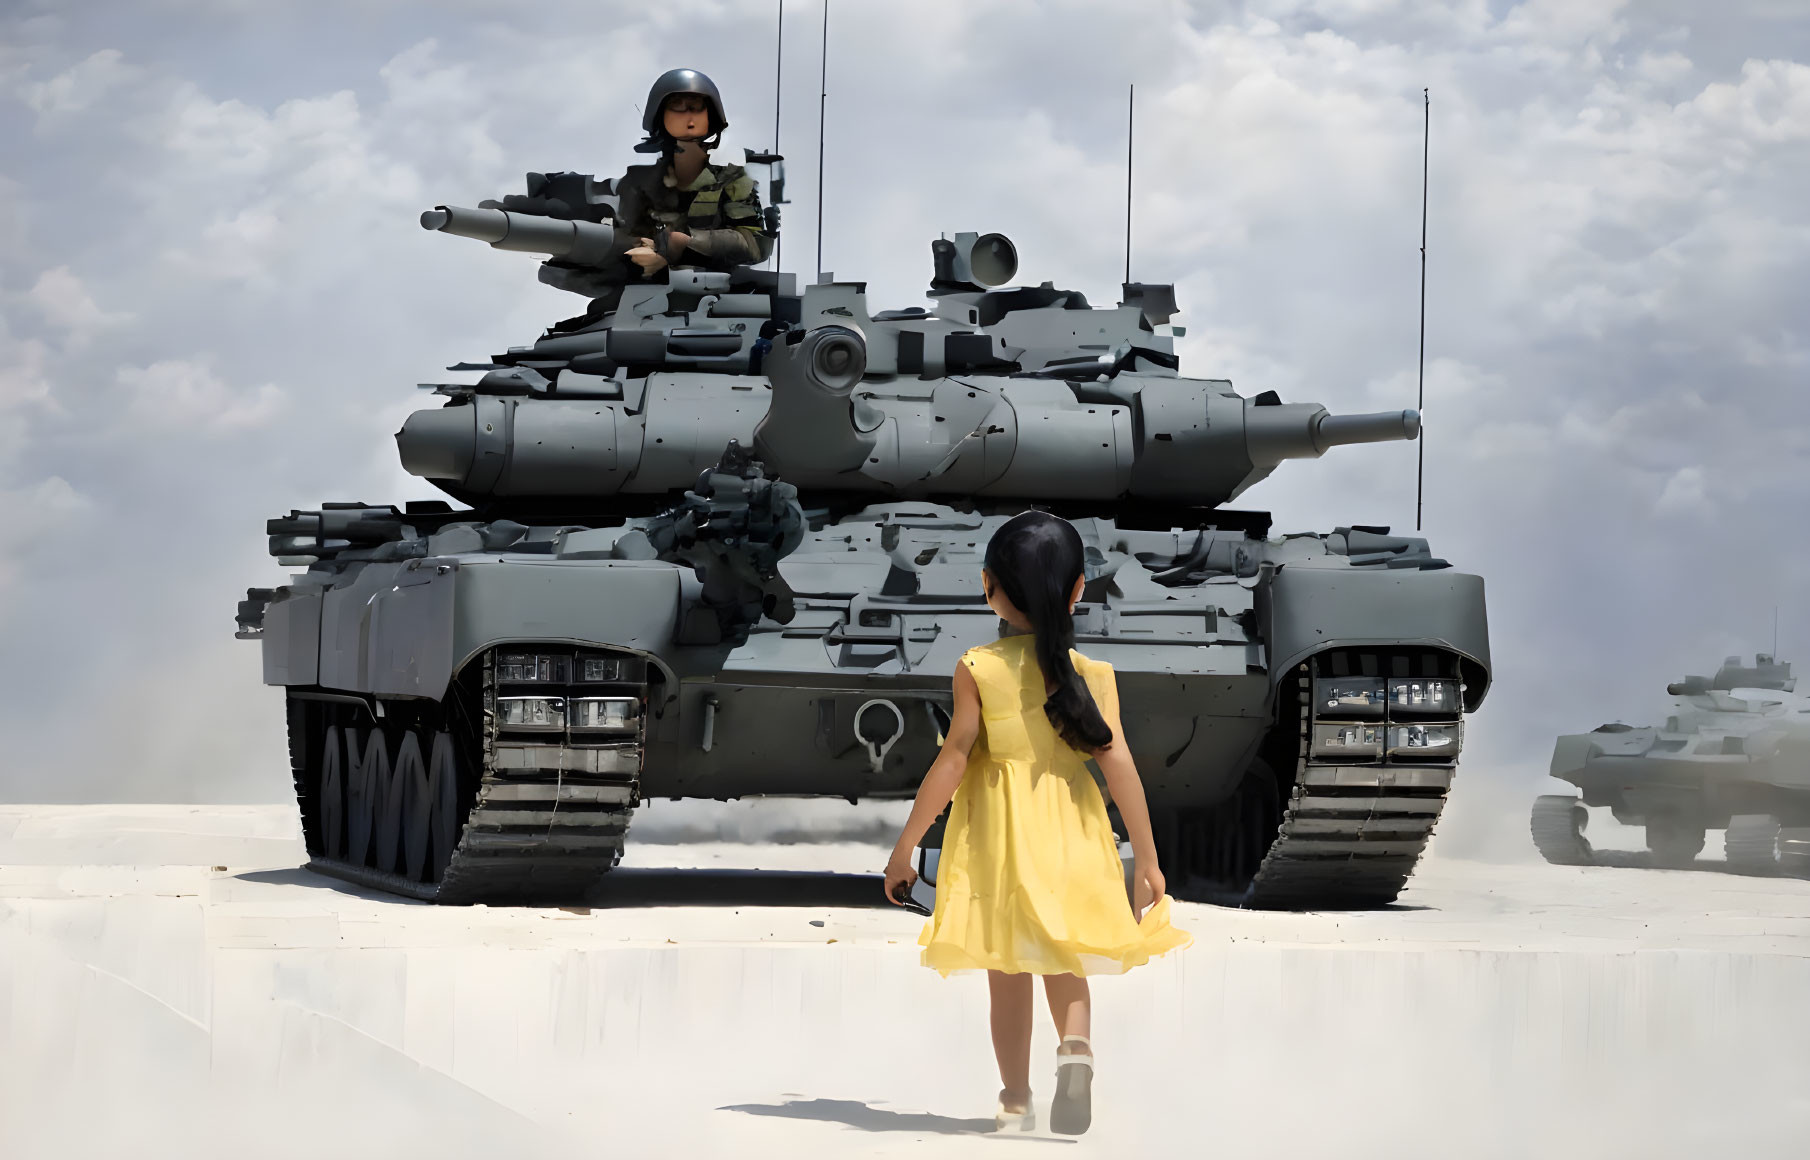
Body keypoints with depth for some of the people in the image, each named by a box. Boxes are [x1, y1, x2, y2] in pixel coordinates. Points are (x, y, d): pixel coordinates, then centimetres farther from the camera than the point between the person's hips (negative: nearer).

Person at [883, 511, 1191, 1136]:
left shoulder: (977, 669, -9)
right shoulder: (1092, 674, -5)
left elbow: (952, 761, -10)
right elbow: (1119, 765, -8)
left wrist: (904, 848, -3)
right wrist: (1146, 859, -1)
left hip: (998, 837, -1)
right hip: (1069, 833, 1)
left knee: (1008, 977, 10)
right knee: (1064, 967, 15)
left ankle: (1015, 1101, 11)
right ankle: (1075, 1046, -12)